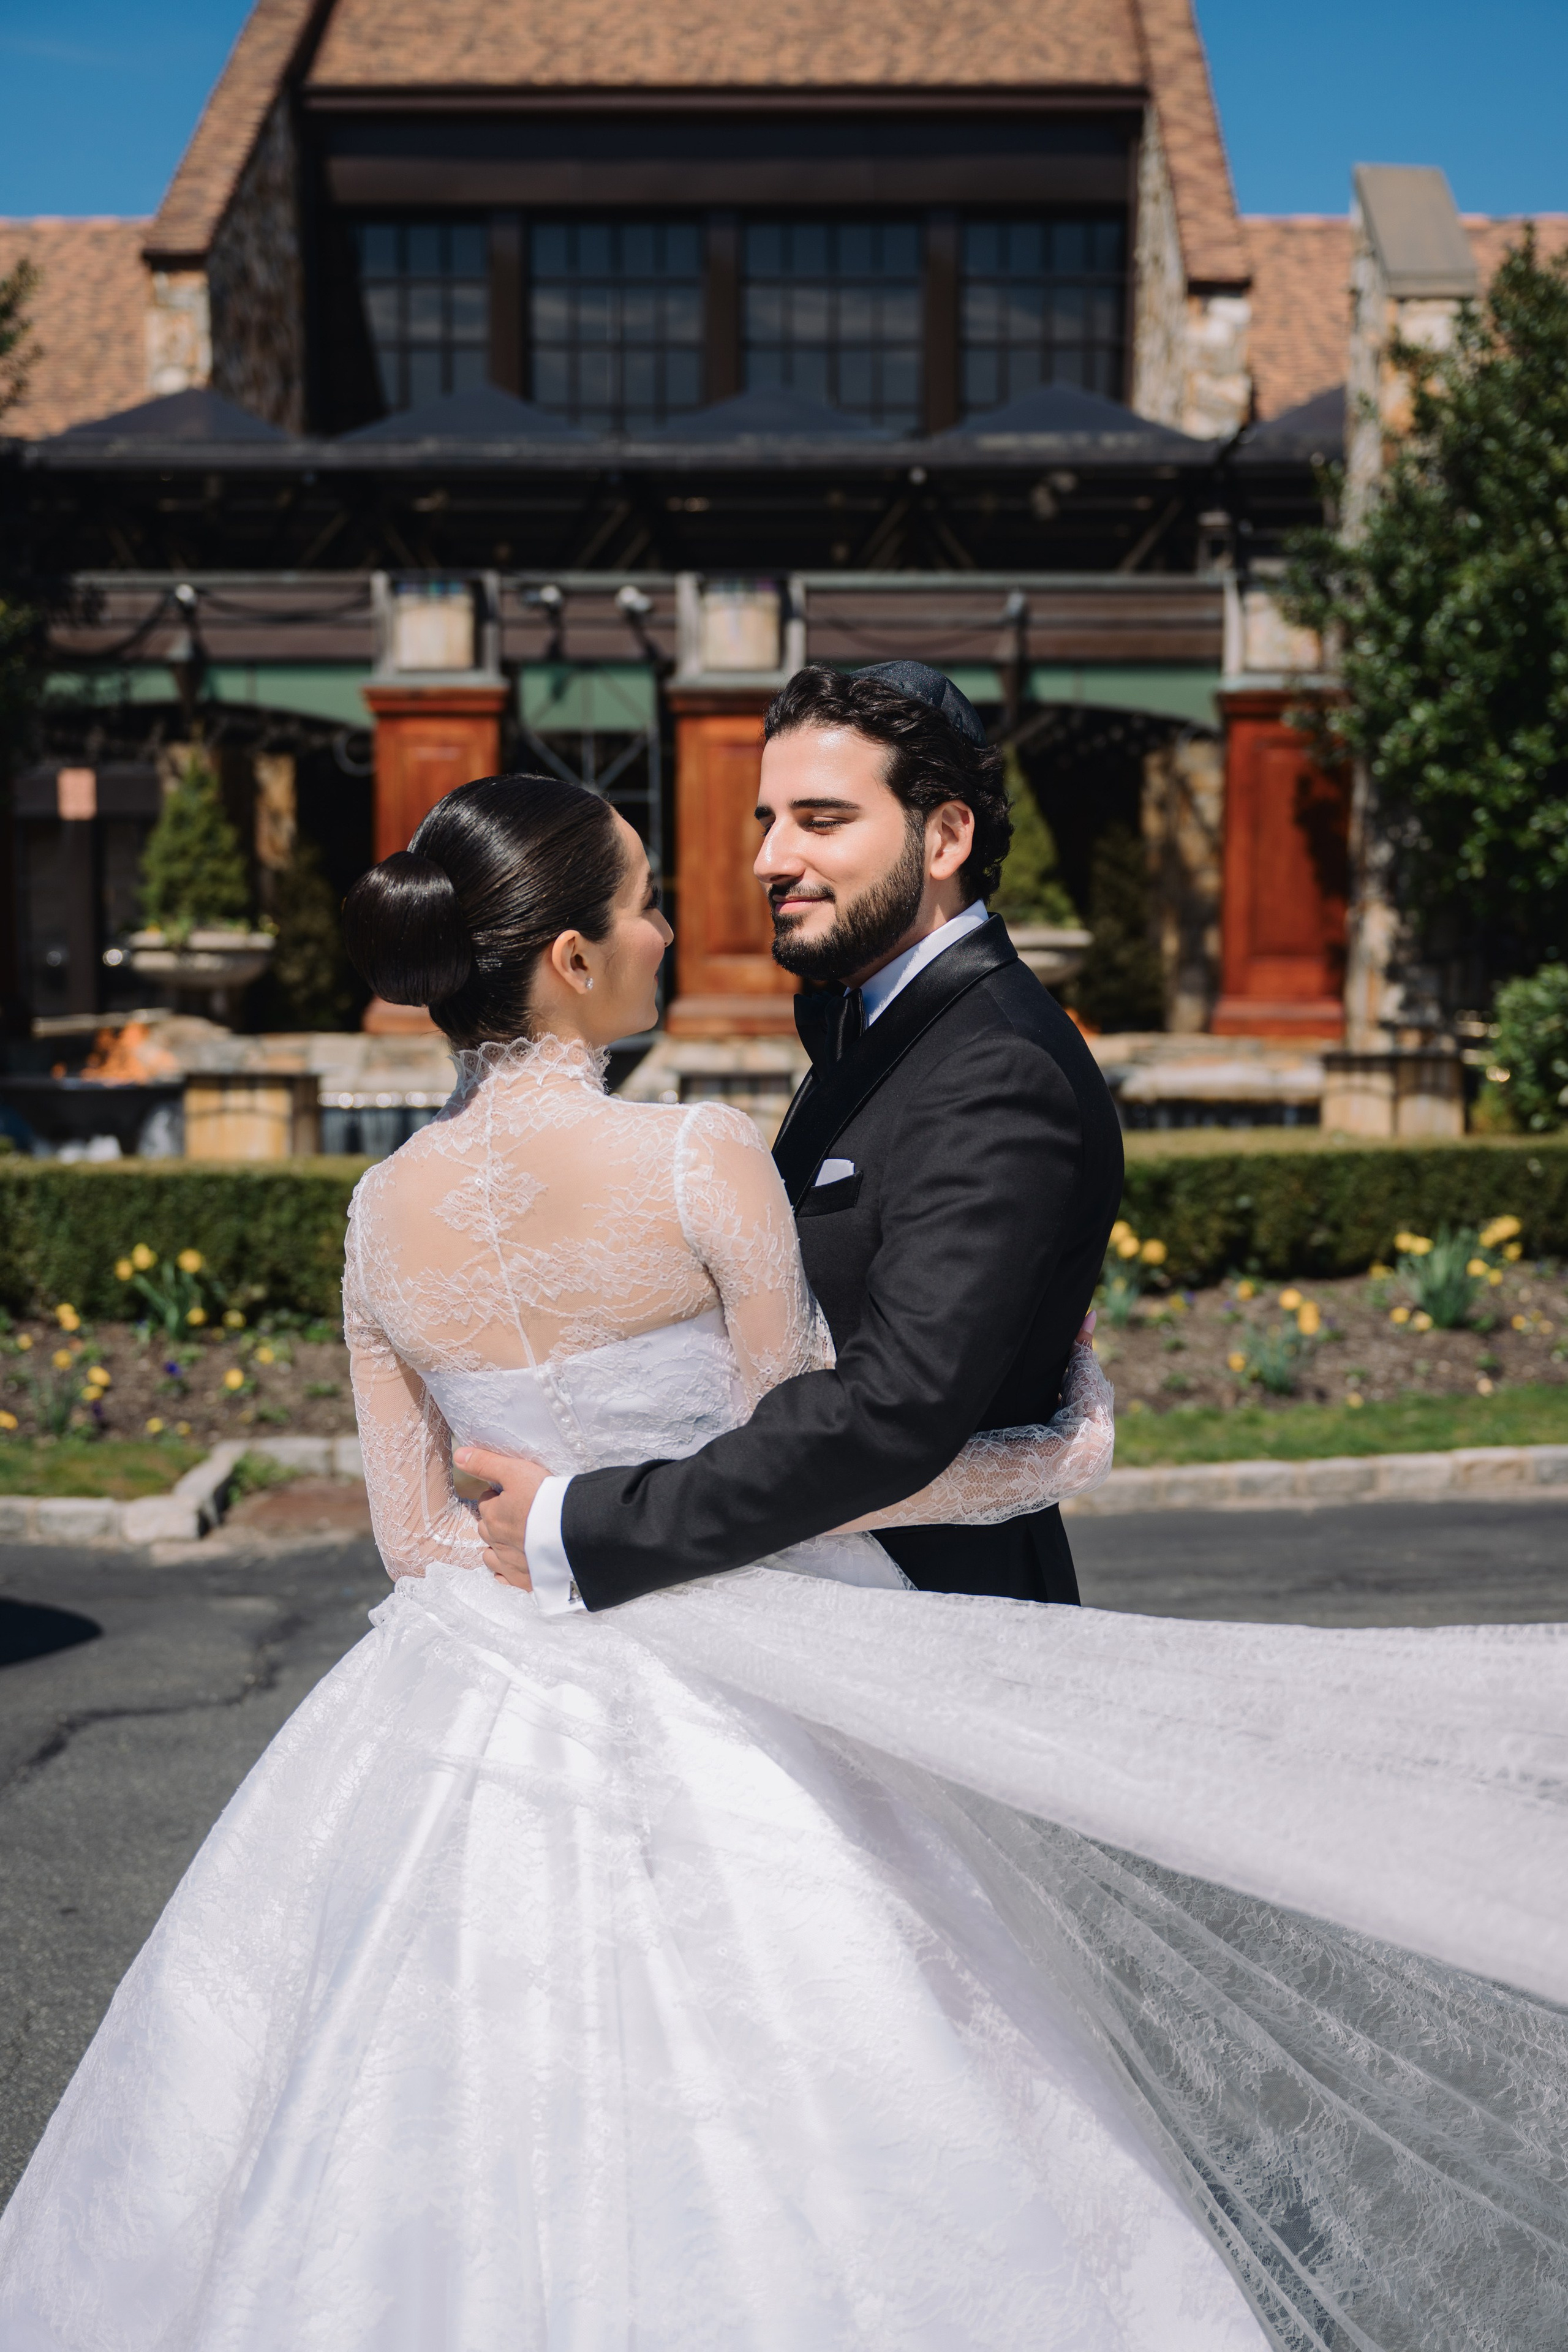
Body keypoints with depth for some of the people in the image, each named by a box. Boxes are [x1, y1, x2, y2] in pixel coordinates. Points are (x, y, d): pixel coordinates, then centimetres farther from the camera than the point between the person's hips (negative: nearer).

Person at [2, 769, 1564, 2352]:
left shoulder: (385, 1213, -2)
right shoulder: (697, 1162, -17)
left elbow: (415, 1537, 4)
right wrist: (1055, 1455, 5)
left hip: (482, 1719, 5)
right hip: (723, 1736, -5)